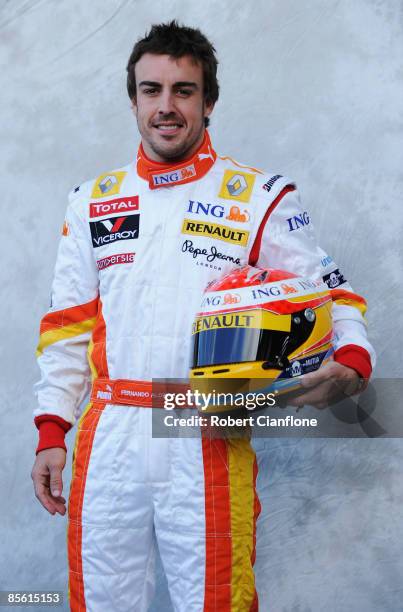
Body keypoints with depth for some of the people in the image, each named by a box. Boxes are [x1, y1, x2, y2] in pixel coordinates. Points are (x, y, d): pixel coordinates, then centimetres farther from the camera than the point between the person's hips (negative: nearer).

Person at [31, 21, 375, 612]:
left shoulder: (260, 198, 4)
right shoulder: (92, 202, 13)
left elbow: (332, 296, 3)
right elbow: (68, 325, 15)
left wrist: (350, 360, -18)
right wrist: (51, 432, 8)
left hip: (208, 448, -3)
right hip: (107, 443, 3)